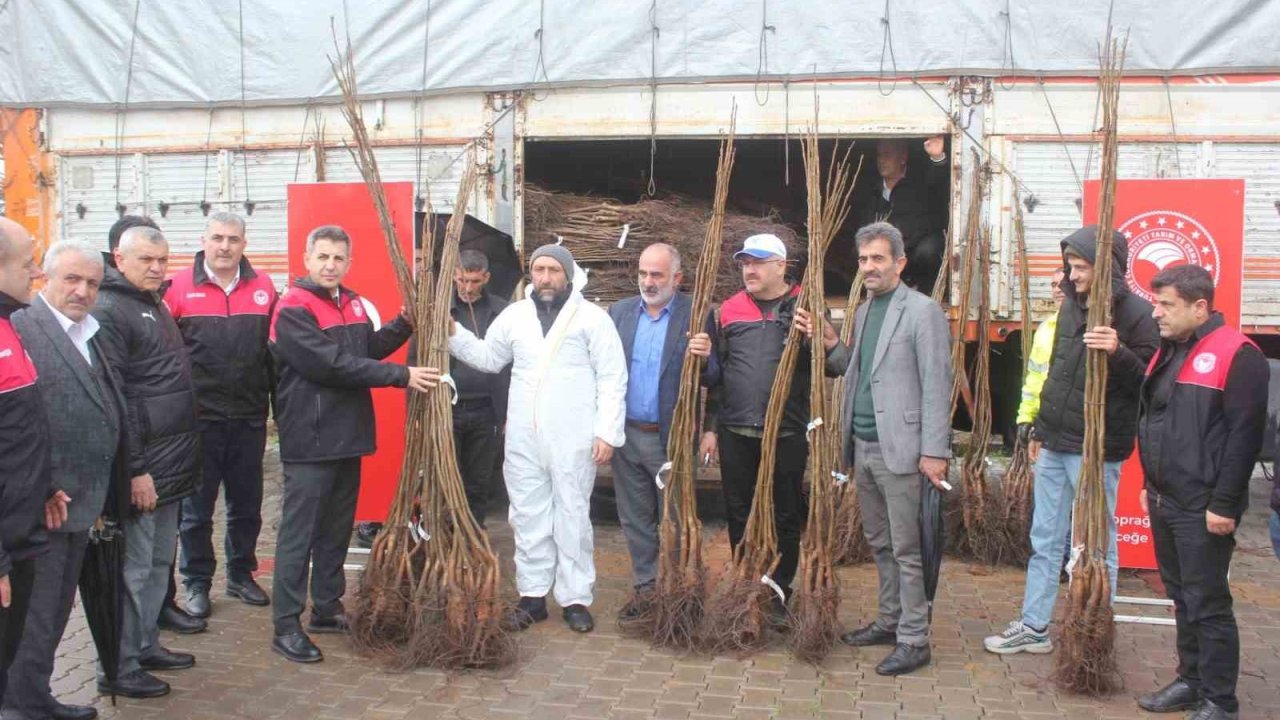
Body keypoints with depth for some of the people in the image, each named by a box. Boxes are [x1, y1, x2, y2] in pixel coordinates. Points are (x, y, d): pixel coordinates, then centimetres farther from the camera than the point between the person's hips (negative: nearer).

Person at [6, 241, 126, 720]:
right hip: (47, 503, -8)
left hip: (82, 500, 8)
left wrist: (101, 492, 12)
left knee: (56, 610, 19)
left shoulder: (90, 334, 13)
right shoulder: (22, 327, -14)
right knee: (35, 614, 3)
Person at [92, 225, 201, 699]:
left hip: (170, 463, 9)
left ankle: (145, 645, 30)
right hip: (141, 468, -9)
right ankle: (118, 669, 10)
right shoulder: (109, 310, -14)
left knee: (160, 561, 17)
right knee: (134, 568, -1)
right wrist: (134, 470, -20)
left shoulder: (154, 305, 15)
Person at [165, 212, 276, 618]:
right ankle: (197, 582, 22)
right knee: (197, 507, 8)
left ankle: (241, 575, 29)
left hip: (250, 418, 3)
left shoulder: (263, 288, 4)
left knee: (247, 504, 14)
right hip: (199, 418, -3)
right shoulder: (179, 288, -4)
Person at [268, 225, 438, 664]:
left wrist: (405, 325, 5)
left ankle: (327, 610, 28)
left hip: (348, 437, 8)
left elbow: (368, 349, 20)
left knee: (337, 530, 16)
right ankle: (286, 626, 4)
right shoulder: (293, 309, -14)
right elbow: (333, 364, -22)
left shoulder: (352, 304, 13)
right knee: (299, 533, -3)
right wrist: (401, 376, -21)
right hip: (309, 441, -8)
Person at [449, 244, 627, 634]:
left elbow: (613, 379, -4)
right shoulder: (514, 315, 10)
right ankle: (532, 595, 21)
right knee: (528, 517, 10)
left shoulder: (592, 317, -2)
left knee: (572, 517, 5)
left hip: (573, 438, -4)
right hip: (523, 438, 4)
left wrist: (607, 432, -10)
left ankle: (575, 599, 14)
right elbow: (488, 358, 20)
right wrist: (453, 334, 7)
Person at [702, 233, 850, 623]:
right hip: (735, 433, 3)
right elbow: (716, 372, 13)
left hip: (787, 434, -2)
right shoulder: (730, 309, 7)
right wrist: (710, 427, 11)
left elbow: (839, 368, -2)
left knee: (785, 519, 7)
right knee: (739, 516, 11)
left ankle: (778, 596, 21)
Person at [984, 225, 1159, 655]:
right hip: (1054, 445, 7)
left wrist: (1119, 353, -33)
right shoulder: (1071, 306, 10)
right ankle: (1033, 627, 23)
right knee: (1044, 540, 13)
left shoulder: (1135, 314, -12)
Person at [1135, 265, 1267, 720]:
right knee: (1182, 598, 17)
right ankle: (1191, 681, 29)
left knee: (1208, 604, -1)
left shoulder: (1237, 355, -14)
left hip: (1202, 509, -8)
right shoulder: (1168, 352, 13)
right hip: (1164, 502, 8)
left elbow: (1245, 436, -18)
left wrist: (1224, 504, -19)